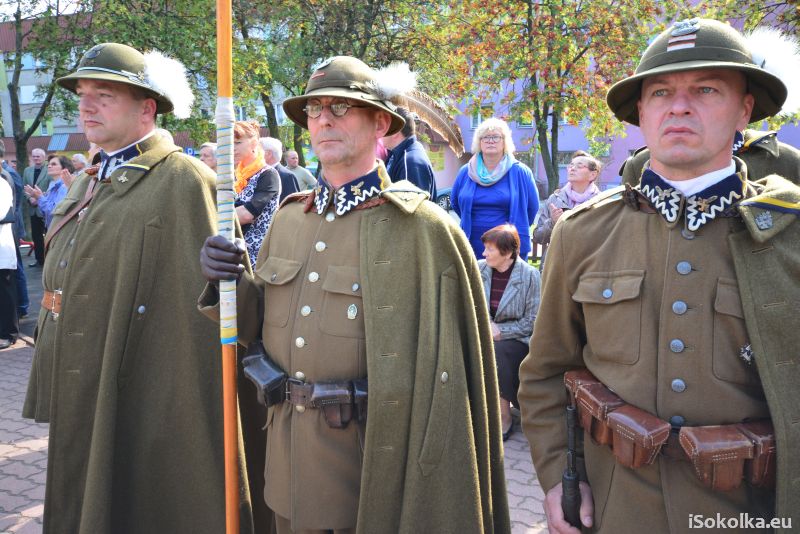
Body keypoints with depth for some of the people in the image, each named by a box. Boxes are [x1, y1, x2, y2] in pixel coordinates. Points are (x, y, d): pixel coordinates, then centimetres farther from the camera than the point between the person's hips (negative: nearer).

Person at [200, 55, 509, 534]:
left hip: (374, 462, -5)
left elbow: (448, 370, -13)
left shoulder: (421, 227, -14)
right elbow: (262, 325, 13)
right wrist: (229, 281, -8)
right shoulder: (289, 217, 5)